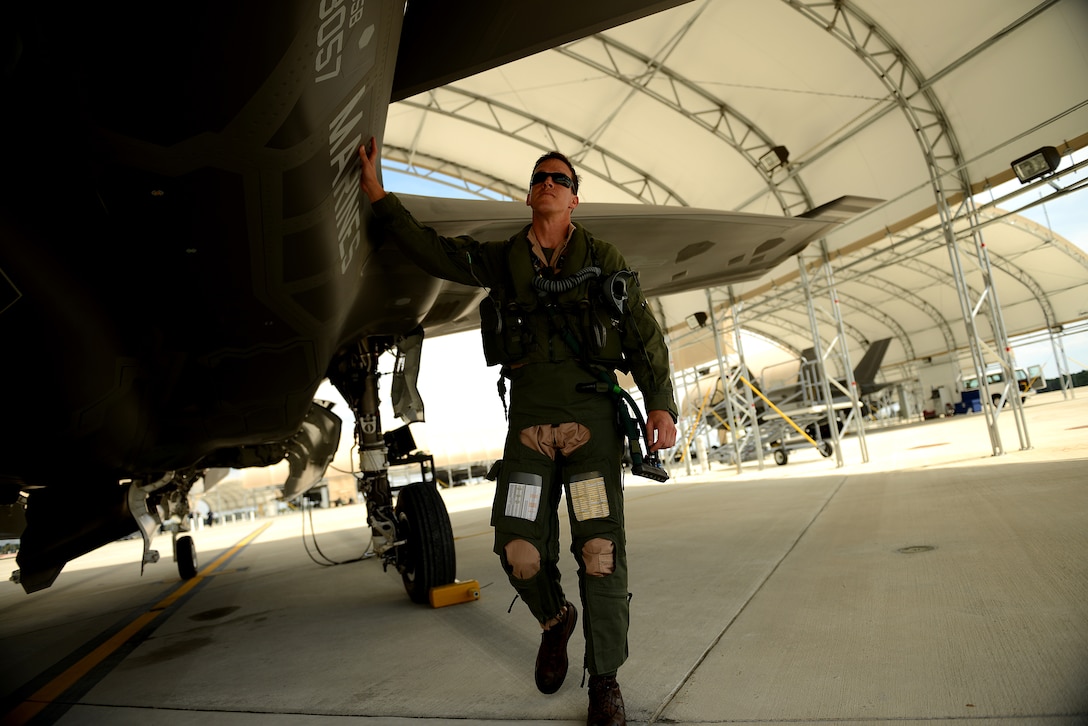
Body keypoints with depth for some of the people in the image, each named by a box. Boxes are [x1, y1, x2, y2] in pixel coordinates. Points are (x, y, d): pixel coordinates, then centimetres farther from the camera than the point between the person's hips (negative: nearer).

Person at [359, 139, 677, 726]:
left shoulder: (604, 259, 9)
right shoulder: (501, 261, 14)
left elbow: (644, 335, 5)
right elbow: (429, 249, 14)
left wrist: (660, 403, -5)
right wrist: (377, 193, 8)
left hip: (591, 417, -1)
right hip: (529, 419, 2)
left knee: (600, 550, -5)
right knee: (519, 548, -3)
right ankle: (555, 620, 31)